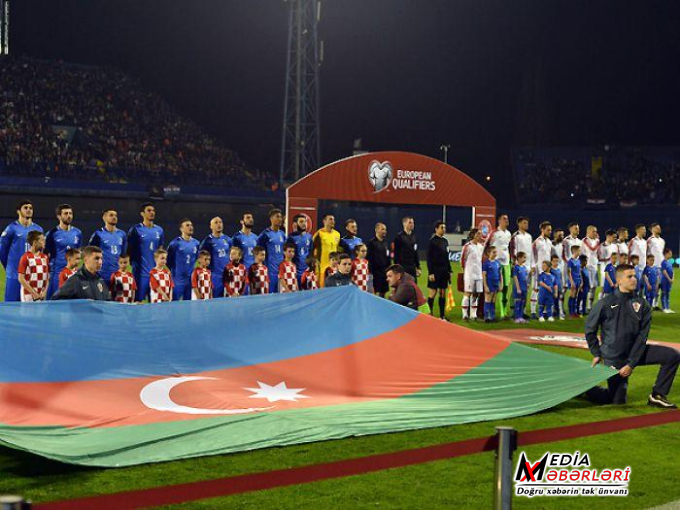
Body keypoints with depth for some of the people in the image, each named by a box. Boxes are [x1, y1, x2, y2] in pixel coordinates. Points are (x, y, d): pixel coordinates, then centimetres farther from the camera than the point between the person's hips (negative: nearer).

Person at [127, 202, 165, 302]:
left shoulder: (159, 230, 11)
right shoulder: (135, 229, -3)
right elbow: (130, 251, 0)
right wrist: (135, 264, -3)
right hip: (141, 272, -5)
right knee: (138, 300, -4)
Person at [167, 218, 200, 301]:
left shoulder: (196, 243, 7)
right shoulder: (175, 243, -9)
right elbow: (169, 261, -2)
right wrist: (173, 272, 3)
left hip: (190, 279, 5)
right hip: (178, 280, -5)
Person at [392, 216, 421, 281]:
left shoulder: (414, 237, 12)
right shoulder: (399, 236, -6)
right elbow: (396, 254, -8)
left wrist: (418, 267, 13)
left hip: (412, 268, 6)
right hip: (403, 268, -6)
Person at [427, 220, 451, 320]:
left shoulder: (445, 241, 12)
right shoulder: (432, 241, -7)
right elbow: (429, 258, -10)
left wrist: (449, 270, 13)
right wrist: (430, 273, -15)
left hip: (444, 271, 6)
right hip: (435, 271, -6)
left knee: (443, 293, 8)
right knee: (432, 293, -4)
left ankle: (442, 316, 12)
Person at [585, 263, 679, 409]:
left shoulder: (643, 305, -3)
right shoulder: (605, 304, -12)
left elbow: (642, 337, -7)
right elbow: (590, 330, 0)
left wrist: (631, 364, -14)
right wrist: (596, 354, 2)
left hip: (635, 352, 4)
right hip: (613, 358, -4)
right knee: (618, 401, -2)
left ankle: (657, 396, -1)